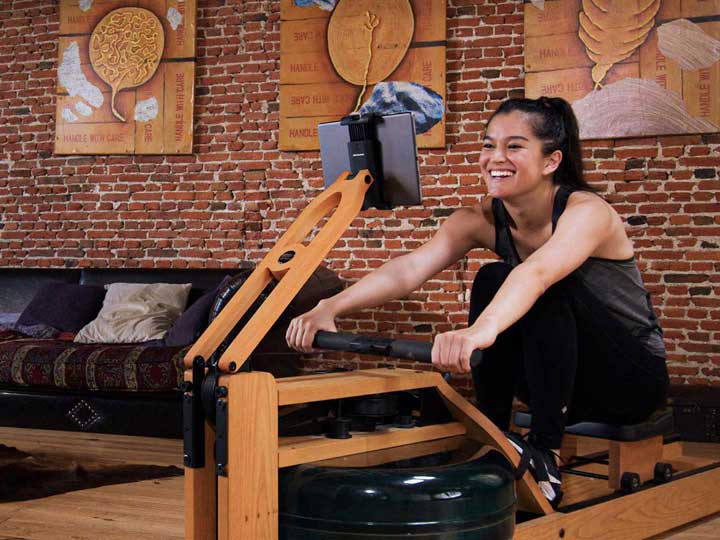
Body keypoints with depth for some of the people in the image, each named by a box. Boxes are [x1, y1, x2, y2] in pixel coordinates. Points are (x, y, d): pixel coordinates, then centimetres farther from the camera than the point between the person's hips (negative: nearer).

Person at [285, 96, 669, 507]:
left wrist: (481, 330, -65)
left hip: (631, 378, -5)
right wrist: (330, 308, -38)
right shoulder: (485, 220, -7)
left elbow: (538, 272, -47)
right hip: (561, 374, 5)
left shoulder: (587, 211, -24)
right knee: (490, 281, -19)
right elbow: (407, 270, -22)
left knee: (549, 291, -31)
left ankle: (546, 454, -25)